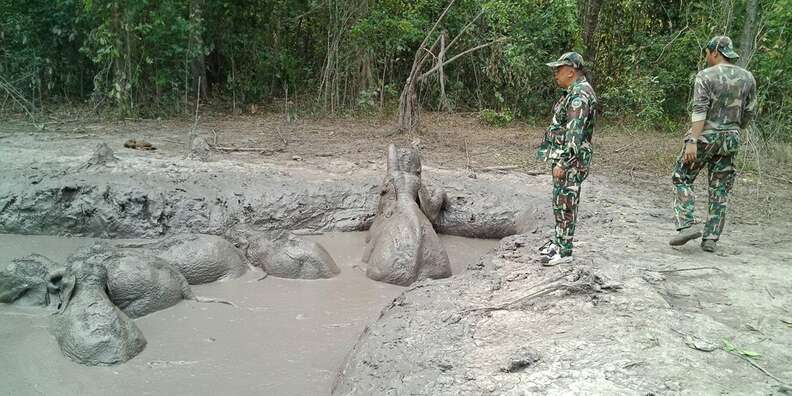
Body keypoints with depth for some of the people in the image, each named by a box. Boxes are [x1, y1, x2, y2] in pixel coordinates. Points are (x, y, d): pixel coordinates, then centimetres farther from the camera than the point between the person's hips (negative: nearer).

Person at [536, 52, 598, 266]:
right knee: (559, 202, 17)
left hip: (570, 161, -10)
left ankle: (564, 250, 6)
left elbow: (575, 133, -25)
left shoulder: (580, 94, -19)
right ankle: (559, 241, 28)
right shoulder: (575, 92, 15)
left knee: (566, 204, -3)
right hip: (563, 157, 10)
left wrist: (562, 162, -25)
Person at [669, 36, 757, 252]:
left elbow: (699, 111, -18)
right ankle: (711, 238, 11)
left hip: (705, 137, -5)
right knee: (720, 189, 9)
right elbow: (750, 112, 11)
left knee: (682, 178, 8)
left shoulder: (706, 76, -9)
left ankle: (686, 225, -6)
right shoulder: (747, 78, 6)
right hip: (730, 140, 5)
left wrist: (692, 141, -22)